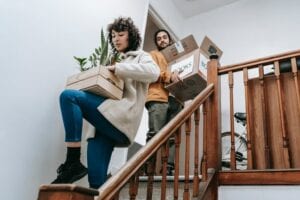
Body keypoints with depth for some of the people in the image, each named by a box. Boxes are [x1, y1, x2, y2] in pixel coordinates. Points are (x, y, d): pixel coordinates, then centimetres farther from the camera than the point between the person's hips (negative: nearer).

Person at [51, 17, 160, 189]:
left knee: (69, 96, -22)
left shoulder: (140, 56, 15)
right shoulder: (116, 60, 35)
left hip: (121, 118, -7)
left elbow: (153, 73, -9)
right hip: (108, 120, 7)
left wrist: (118, 68, -9)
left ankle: (73, 163, -22)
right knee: (97, 180, -3)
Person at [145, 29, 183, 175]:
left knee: (172, 137, -5)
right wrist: (169, 76, -16)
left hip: (175, 101, 5)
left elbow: (180, 76, 29)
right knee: (155, 135, -14)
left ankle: (168, 170, -8)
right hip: (158, 99, -5)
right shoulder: (154, 54, 20)